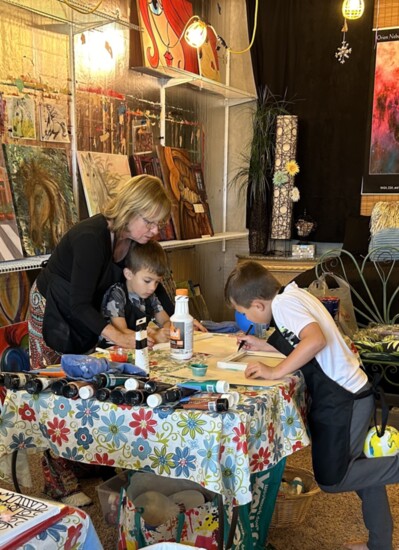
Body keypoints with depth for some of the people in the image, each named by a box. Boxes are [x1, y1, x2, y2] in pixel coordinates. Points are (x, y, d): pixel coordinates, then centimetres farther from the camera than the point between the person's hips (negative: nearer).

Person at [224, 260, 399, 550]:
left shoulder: (283, 302, -18)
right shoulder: (294, 294, 9)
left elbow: (316, 340, -34)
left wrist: (274, 372, -27)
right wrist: (263, 346, 18)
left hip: (342, 400, -10)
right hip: (351, 394, 10)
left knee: (331, 479, 3)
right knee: (359, 469, 21)